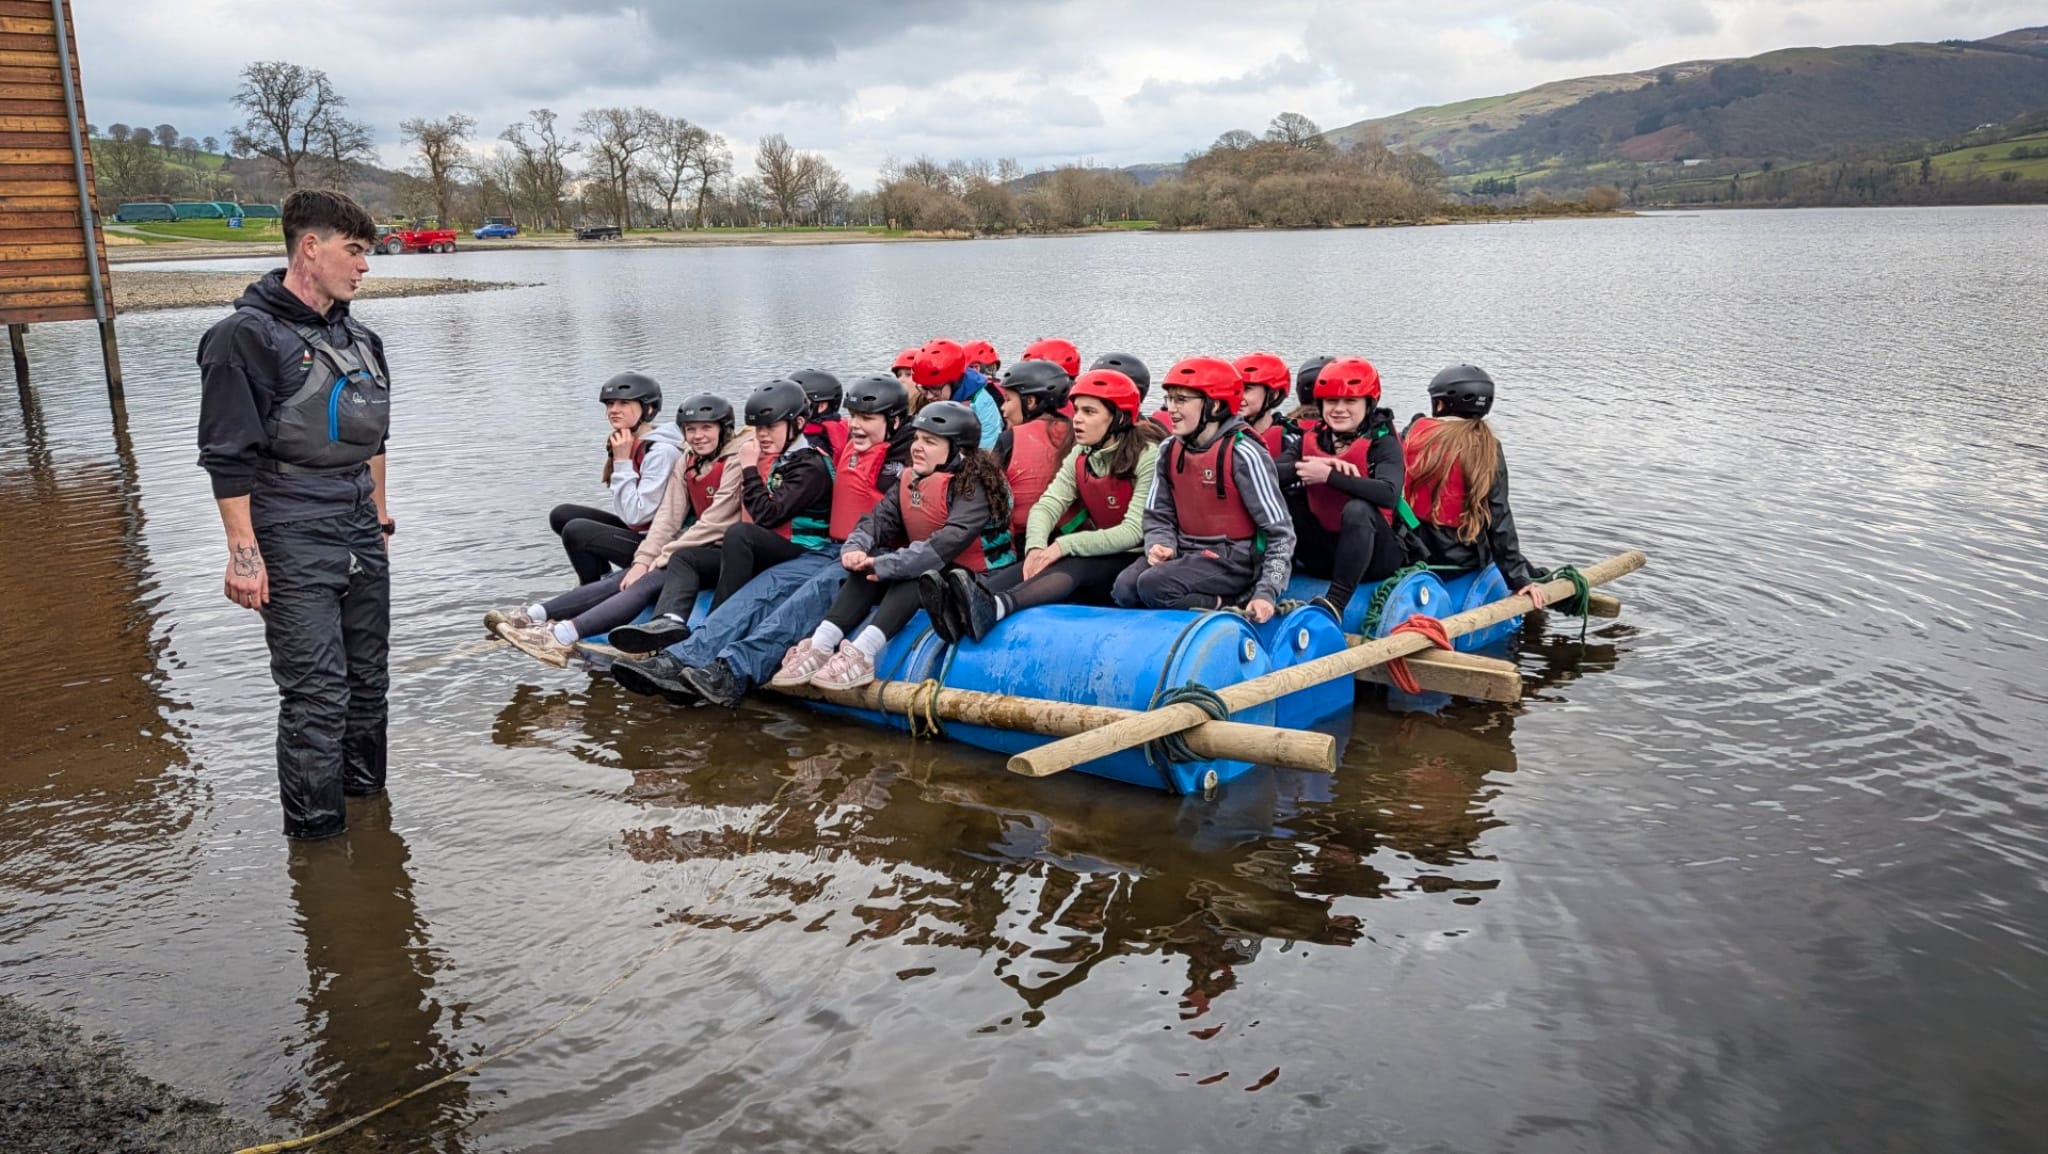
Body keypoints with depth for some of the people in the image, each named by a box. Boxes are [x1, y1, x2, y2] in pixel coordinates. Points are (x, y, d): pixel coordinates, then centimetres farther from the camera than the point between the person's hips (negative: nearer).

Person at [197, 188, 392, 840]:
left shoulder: (357, 337, 13)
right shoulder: (248, 335, -10)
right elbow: (228, 457, -13)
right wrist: (244, 552, -16)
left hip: (363, 534, 8)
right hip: (293, 542, -7)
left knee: (369, 679, 15)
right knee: (316, 694, -7)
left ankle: (366, 790, 31)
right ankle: (315, 836, 3)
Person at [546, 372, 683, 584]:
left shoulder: (661, 452, -20)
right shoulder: (631, 444, 7)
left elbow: (635, 516, -23)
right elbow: (628, 514, 10)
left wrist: (623, 462, -19)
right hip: (638, 532, 10)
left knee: (575, 531, -19)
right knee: (562, 515, 8)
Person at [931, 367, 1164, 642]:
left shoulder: (1147, 457, -12)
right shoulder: (1080, 456, 9)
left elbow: (1134, 531, -20)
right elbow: (1047, 504, -4)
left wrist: (1065, 546, -29)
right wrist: (1036, 547, -26)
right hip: (1100, 555, 6)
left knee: (1075, 566, -34)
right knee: (1040, 563, -25)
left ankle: (996, 606, -58)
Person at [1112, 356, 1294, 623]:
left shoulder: (1242, 453, -15)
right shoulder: (1170, 450, 4)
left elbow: (1280, 532, -13)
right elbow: (1158, 514, 11)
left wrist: (1267, 593, -21)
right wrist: (1160, 545, -12)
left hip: (1234, 558, -7)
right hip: (1186, 551, 7)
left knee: (1154, 585, -28)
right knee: (1125, 587, -19)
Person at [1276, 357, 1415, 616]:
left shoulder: (1383, 443, -7)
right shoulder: (1310, 442, 6)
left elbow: (1388, 494, -29)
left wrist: (1329, 476, -29)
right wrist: (1302, 468, -27)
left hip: (1376, 555, -4)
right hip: (1323, 556, 4)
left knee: (1358, 509, -35)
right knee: (1280, 497, -14)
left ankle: (1336, 601, -36)